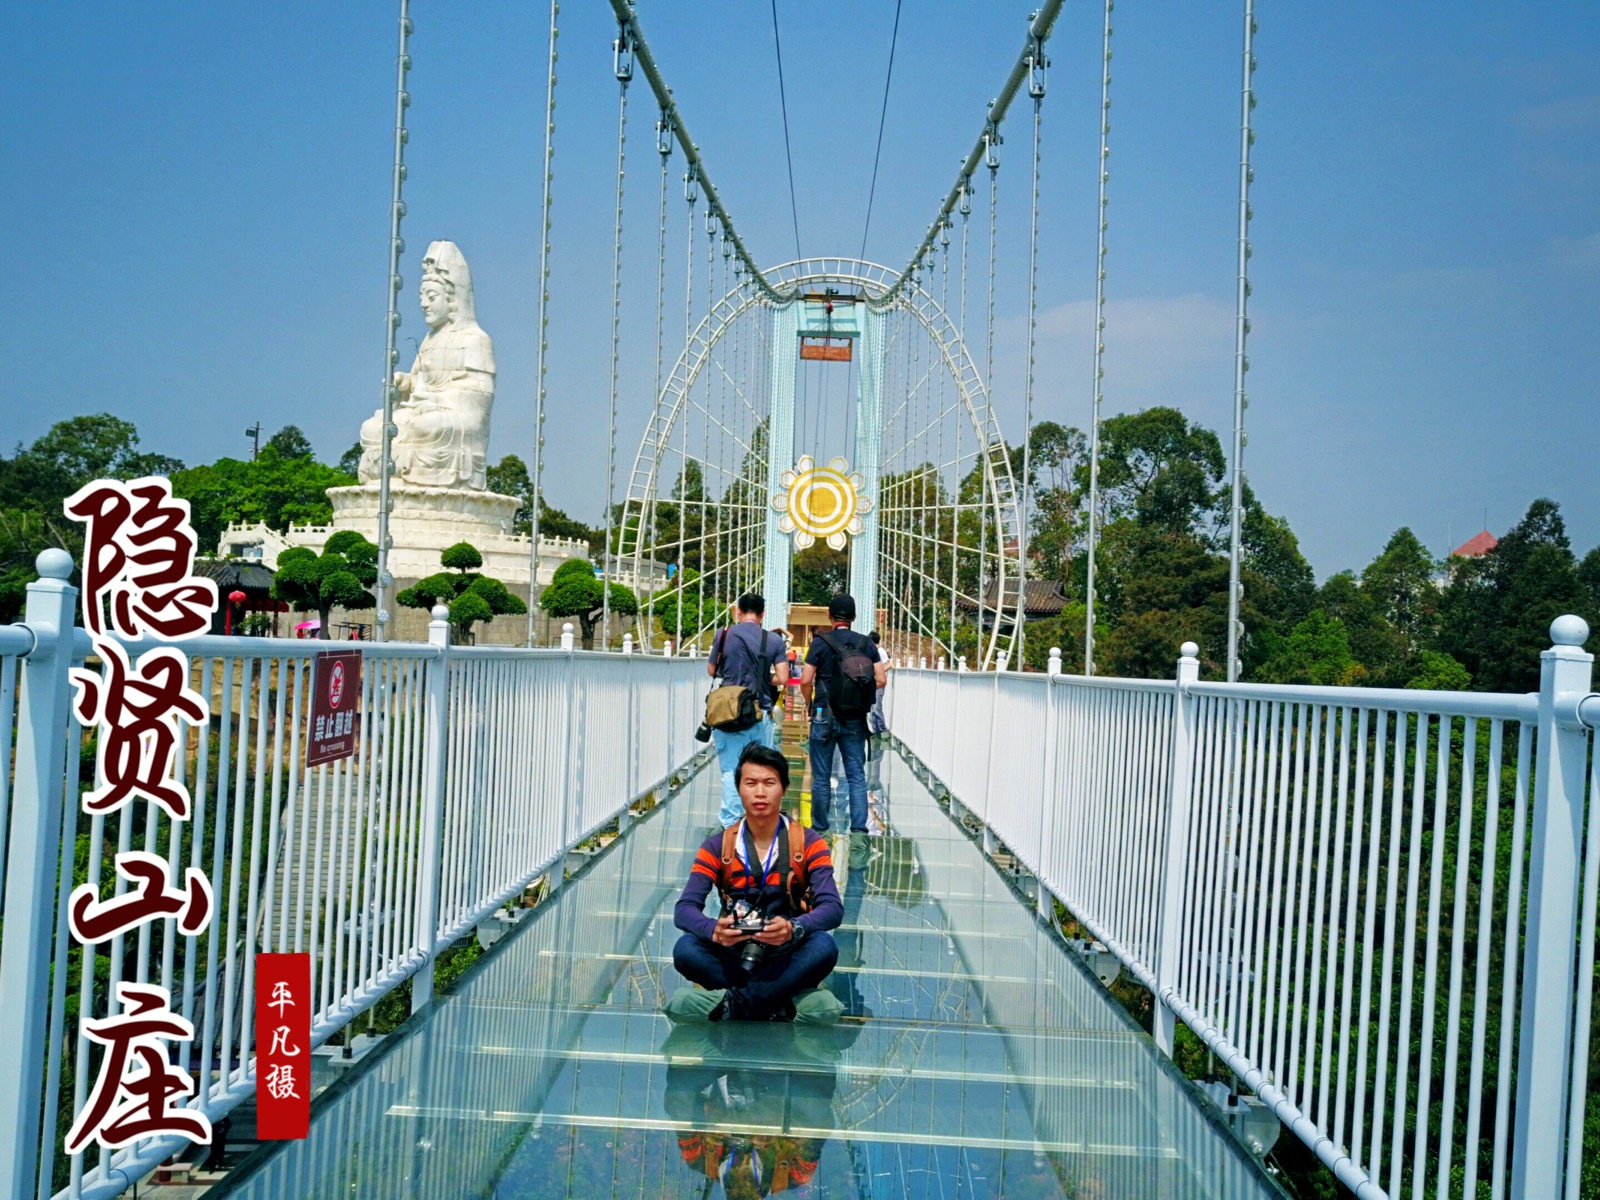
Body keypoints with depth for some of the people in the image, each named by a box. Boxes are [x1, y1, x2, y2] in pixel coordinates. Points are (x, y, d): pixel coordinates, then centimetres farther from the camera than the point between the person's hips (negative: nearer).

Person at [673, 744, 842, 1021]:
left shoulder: (809, 844, -1)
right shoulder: (717, 847, 2)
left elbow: (833, 908, -13)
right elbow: (684, 909, -9)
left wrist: (792, 929, -36)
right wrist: (715, 931, -33)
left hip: (786, 962, -1)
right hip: (734, 959, 1)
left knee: (824, 947, -33)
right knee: (685, 949, -29)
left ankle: (736, 1003, -26)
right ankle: (776, 1003, -22)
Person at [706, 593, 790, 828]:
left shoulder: (725, 635, -1)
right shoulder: (774, 640, -1)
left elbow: (711, 670, 9)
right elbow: (783, 679, -5)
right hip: (761, 715, 1)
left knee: (731, 771, 5)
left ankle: (731, 823, 2)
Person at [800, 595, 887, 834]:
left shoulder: (820, 643, -6)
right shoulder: (866, 644, 3)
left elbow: (806, 681, -10)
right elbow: (881, 679, 0)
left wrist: (810, 705, 6)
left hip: (825, 718, -2)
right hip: (855, 721, 2)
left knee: (821, 777, 6)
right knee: (857, 776, 5)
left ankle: (819, 828, 12)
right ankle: (859, 827, -3)